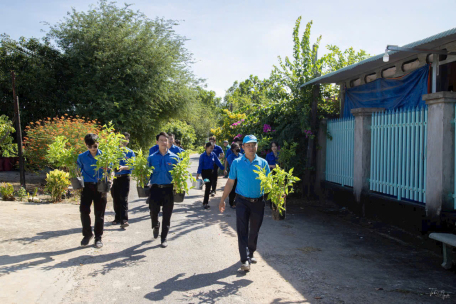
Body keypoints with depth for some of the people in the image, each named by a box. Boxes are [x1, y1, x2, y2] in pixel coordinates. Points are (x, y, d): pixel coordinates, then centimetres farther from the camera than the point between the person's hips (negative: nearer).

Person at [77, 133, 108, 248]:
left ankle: (98, 237, 18)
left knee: (99, 213, 4)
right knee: (84, 211, -2)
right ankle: (87, 234, 20)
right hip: (87, 186, 1)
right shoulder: (82, 157, 3)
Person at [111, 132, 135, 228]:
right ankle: (118, 218, 21)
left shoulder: (130, 153, 4)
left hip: (124, 178, -3)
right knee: (116, 199, 8)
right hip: (115, 177, 3)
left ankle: (124, 220, -15)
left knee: (123, 199, -10)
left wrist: (123, 167, -21)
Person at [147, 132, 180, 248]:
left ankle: (164, 238, 18)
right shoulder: (151, 158, 5)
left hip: (169, 189, 0)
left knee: (167, 215, 4)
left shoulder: (174, 157, 3)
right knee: (153, 212, 4)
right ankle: (156, 226, 38)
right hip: (155, 189, 1)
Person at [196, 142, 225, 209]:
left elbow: (218, 162, 3)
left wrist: (223, 169, 3)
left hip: (211, 172, 4)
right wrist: (198, 174, -12)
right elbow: (200, 165, -9)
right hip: (204, 172, -4)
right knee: (208, 186, -8)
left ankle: (205, 202, 18)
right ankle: (205, 202, -1)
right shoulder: (202, 156, -10)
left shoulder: (213, 154, -2)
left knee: (209, 186, 6)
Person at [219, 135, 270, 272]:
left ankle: (250, 254, 32)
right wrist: (222, 200, 2)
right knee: (242, 230, -7)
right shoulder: (237, 163, 0)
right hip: (242, 201, -2)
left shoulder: (263, 163, 3)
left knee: (254, 231, 13)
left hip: (258, 202, 2)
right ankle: (245, 260, -6)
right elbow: (230, 183, 3)